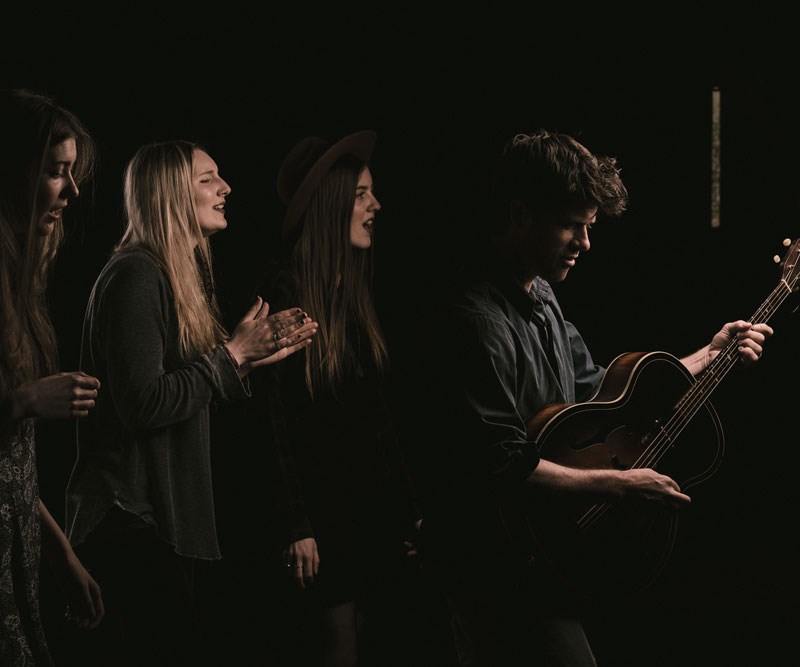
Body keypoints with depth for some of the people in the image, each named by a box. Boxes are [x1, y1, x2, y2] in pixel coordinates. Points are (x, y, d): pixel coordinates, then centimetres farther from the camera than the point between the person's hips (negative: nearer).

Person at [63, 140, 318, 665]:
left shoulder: (181, 277, 18)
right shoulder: (135, 277, -14)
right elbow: (144, 406, -22)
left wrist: (255, 357, 7)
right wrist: (233, 354, -13)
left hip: (170, 517, 10)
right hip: (133, 518, -10)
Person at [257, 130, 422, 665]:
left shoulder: (360, 297, 12)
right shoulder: (283, 296, -11)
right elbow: (276, 422, -13)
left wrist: (411, 509, 14)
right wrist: (297, 528, -15)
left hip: (380, 510, 7)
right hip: (325, 514, -7)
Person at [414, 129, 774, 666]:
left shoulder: (541, 298, 11)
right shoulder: (479, 323, -23)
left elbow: (596, 389, 20)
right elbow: (505, 467, -27)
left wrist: (709, 355, 17)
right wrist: (621, 485, -19)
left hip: (549, 555, 10)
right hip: (500, 575, -10)